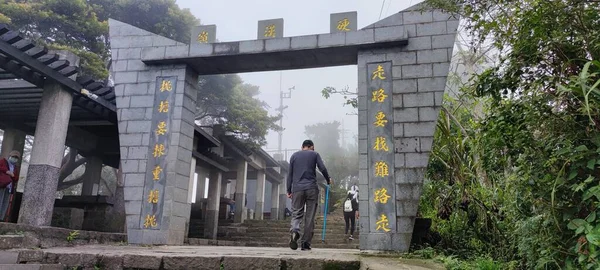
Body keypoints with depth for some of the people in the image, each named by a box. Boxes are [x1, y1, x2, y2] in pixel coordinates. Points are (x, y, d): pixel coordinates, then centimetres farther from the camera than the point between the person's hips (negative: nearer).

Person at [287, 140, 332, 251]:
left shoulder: (294, 155, 15)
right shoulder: (314, 154, 10)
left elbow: (290, 174, 12)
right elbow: (322, 168, 0)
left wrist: (289, 190, 14)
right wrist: (328, 180, 17)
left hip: (297, 189, 1)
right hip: (311, 188, -1)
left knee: (296, 213, 4)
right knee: (310, 217, 3)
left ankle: (294, 231, -26)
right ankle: (306, 243, 3)